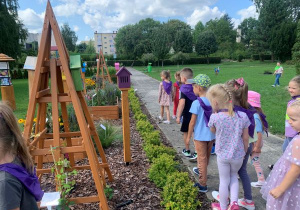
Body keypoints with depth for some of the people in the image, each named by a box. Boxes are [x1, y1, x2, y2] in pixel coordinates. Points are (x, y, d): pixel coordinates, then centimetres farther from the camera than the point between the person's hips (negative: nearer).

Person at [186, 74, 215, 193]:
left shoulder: (196, 103, -19)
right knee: (206, 157, 25)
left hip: (200, 136, -6)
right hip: (211, 135, 6)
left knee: (202, 159, 5)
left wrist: (188, 136, -4)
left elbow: (192, 122, -15)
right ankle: (200, 170, 51)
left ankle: (202, 185, 15)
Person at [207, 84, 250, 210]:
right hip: (238, 155, 2)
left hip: (222, 155, -2)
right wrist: (244, 152, 13)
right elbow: (245, 138, -3)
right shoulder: (243, 116, -13)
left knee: (224, 181, 17)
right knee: (234, 175, 29)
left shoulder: (215, 117, -21)